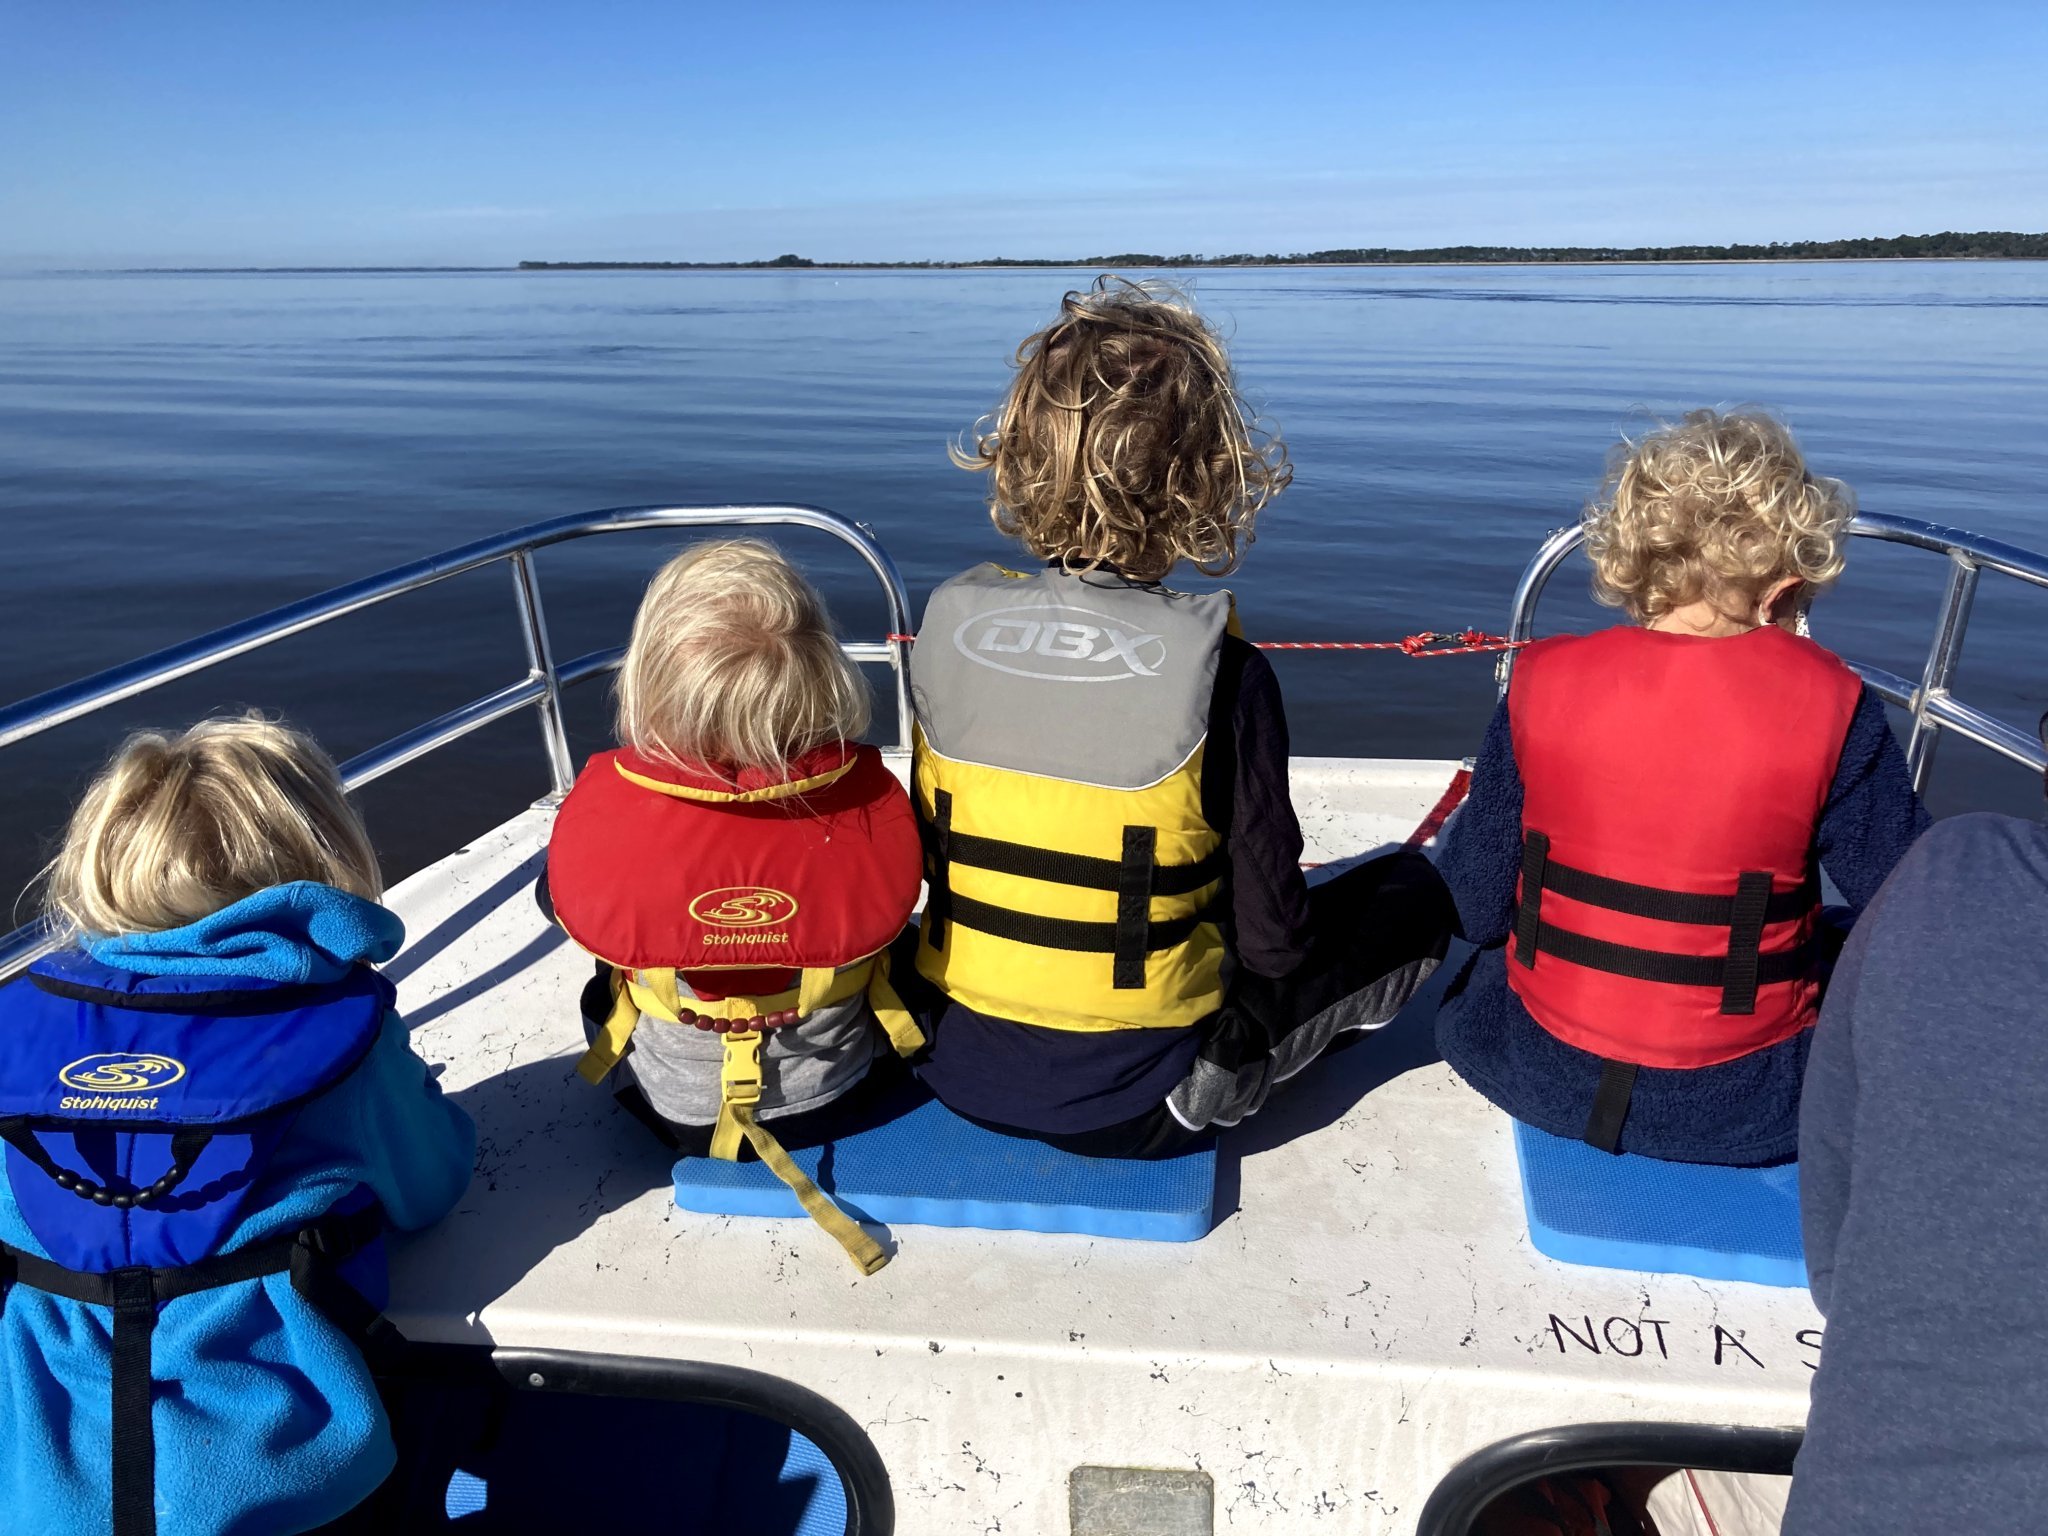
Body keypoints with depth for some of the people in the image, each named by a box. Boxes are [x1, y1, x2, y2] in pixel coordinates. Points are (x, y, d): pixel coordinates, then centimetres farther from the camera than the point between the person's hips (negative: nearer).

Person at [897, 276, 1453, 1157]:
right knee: (1412, 893, 11)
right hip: (1125, 1107, -3)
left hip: (954, 1064, 4)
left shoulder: (950, 626, -11)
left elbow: (930, 859, 0)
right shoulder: (1220, 670, -23)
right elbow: (1271, 940, -16)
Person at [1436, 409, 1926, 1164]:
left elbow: (1472, 906, -7)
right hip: (1740, 1111, -1)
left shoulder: (1544, 681, -12)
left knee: (1467, 983, 35)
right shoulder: (1829, 708, -16)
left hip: (1544, 1075, 2)